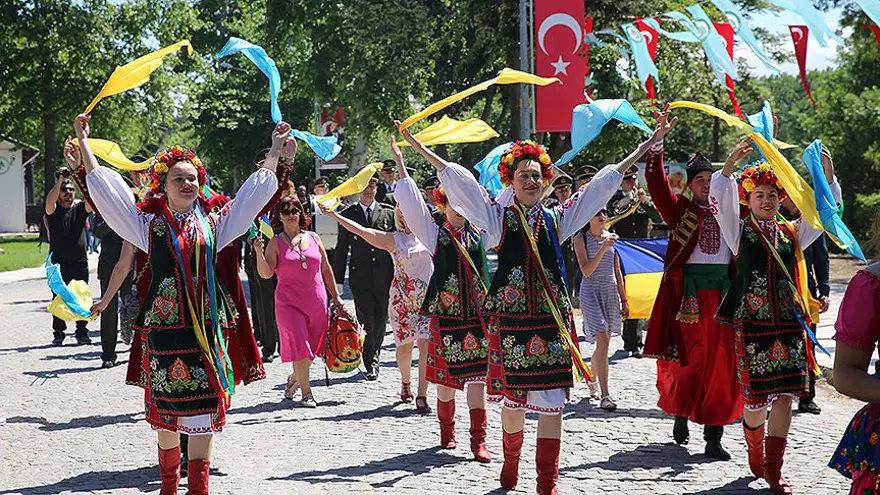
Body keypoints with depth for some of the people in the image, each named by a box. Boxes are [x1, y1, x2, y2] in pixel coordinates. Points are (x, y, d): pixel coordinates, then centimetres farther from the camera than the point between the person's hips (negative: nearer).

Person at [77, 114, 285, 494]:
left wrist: (274, 153, 20)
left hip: (207, 324, 1)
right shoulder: (150, 225, 8)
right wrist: (84, 144, 6)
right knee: (166, 409, 3)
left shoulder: (213, 224, 12)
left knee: (204, 406, -3)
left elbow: (254, 193, 18)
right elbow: (106, 189, 7)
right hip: (164, 322, -1)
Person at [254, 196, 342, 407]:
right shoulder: (276, 243, -1)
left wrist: (335, 296, 15)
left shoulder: (313, 238, 8)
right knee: (299, 346, -9)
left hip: (317, 302, 3)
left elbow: (326, 270, 15)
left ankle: (294, 378, 33)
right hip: (289, 303, -3)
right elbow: (266, 273, -10)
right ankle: (306, 393, -2)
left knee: (312, 348, 8)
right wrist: (259, 252, -25)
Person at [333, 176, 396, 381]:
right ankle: (370, 365, 2)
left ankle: (373, 358, 26)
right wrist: (338, 280, 2)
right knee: (366, 321, -4)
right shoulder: (347, 215, 6)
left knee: (381, 321, 7)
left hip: (385, 277, 1)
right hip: (360, 277, -1)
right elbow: (341, 249, 6)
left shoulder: (388, 213, 8)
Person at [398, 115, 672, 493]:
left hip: (551, 318, 1)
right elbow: (459, 180, 1)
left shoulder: (556, 220, 12)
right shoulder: (498, 218, 6)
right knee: (513, 398, 6)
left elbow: (599, 187, 16)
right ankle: (511, 462, 33)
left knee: (551, 400, -5)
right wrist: (420, 148, -3)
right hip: (509, 316, -1)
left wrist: (642, 150, 19)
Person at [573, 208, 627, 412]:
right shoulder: (581, 239, -3)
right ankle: (604, 395, -20)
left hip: (611, 291, 5)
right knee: (602, 340, -17)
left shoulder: (611, 237, 10)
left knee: (603, 342, 8)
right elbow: (586, 271, -13)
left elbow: (617, 272, 15)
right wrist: (603, 249, -21)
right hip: (591, 291, -5)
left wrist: (623, 299, 14)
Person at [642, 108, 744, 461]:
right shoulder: (680, 209, 6)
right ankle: (681, 413, 25)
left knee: (722, 364, -1)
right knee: (690, 359, 0)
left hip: (725, 291, 3)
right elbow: (656, 182, -4)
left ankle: (713, 436, 0)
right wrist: (658, 140, -11)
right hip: (691, 291, -2)